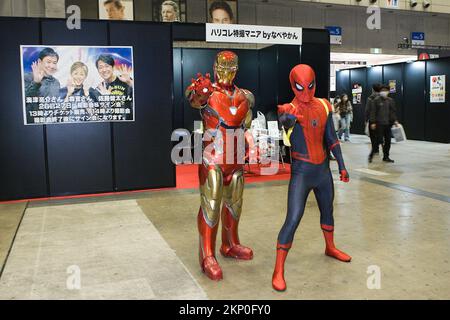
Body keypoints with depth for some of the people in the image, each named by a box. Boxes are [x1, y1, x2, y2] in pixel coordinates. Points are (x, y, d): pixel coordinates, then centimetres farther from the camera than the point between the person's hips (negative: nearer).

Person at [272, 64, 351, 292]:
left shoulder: (324, 106, 1)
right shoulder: (290, 109, -14)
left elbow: (331, 139, 8)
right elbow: (285, 120, -38)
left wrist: (341, 165, 8)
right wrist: (287, 118, -61)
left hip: (323, 170, 6)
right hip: (301, 172, -6)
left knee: (327, 211, 23)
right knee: (293, 220, -11)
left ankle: (330, 248, 48)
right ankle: (278, 271, -3)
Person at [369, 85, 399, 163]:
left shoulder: (391, 100, 11)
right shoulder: (376, 100, -3)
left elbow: (393, 112, 15)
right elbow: (373, 112, -6)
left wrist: (395, 120, 3)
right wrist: (373, 122, -12)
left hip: (388, 124, 5)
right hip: (379, 124, -5)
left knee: (388, 141, 6)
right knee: (379, 140, -7)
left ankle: (386, 156, 15)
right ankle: (371, 154, 9)